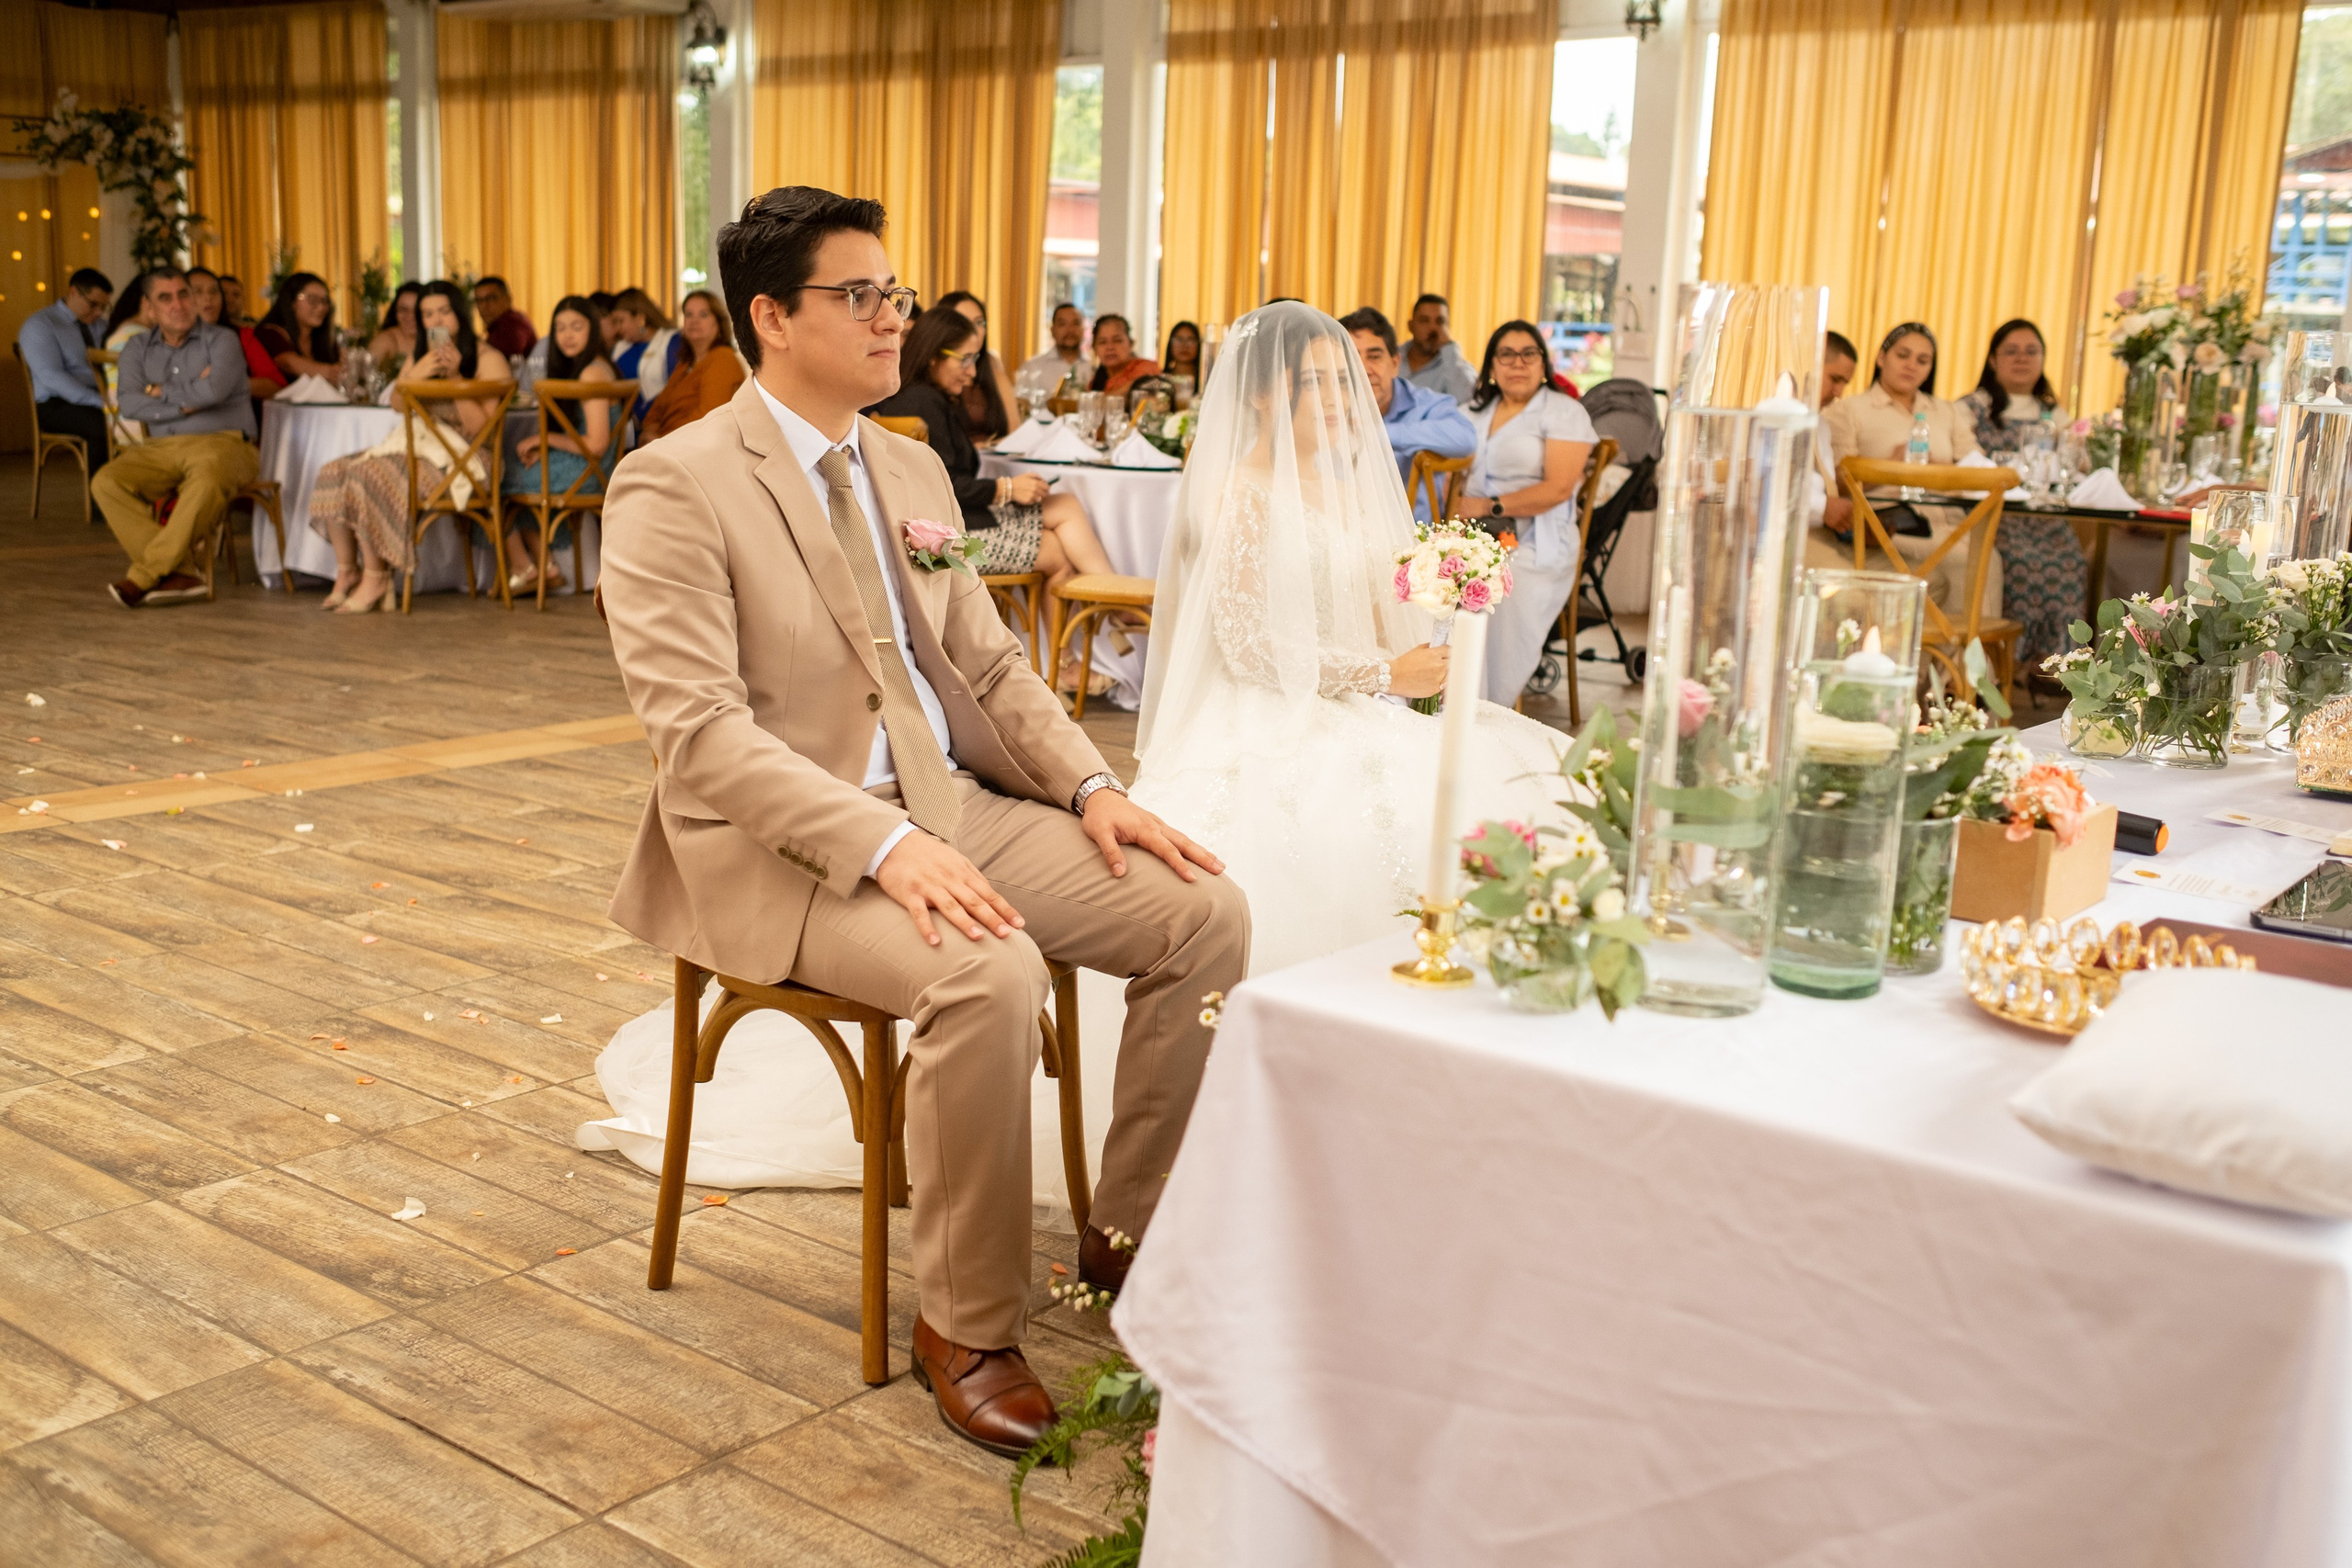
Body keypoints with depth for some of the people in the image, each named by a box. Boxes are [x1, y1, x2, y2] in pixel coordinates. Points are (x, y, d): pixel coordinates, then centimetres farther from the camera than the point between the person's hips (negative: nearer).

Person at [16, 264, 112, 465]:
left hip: (99, 398, 6)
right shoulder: (39, 325, -3)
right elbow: (52, 376, -15)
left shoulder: (99, 324, 18)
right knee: (102, 424, -37)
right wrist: (101, 403, -27)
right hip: (57, 405, -6)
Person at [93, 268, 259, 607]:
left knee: (207, 481, -39)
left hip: (222, 443, -4)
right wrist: (186, 402, -10)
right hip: (161, 448, 4)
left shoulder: (221, 340, 4)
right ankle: (174, 576, -29)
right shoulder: (138, 348, 16)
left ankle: (142, 576, -29)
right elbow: (129, 403, -2)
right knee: (105, 482, -23)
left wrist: (160, 392, -1)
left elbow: (213, 391, -16)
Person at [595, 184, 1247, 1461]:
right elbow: (700, 732, -18)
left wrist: (1093, 787, 0)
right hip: (780, 846, -7)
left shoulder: (913, 469, 14)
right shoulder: (675, 485, -9)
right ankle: (966, 1322, -12)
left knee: (1206, 912, -9)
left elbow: (989, 664, 17)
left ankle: (1130, 1229, 9)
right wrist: (883, 845, -29)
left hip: (950, 806, 7)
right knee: (989, 972, -34)